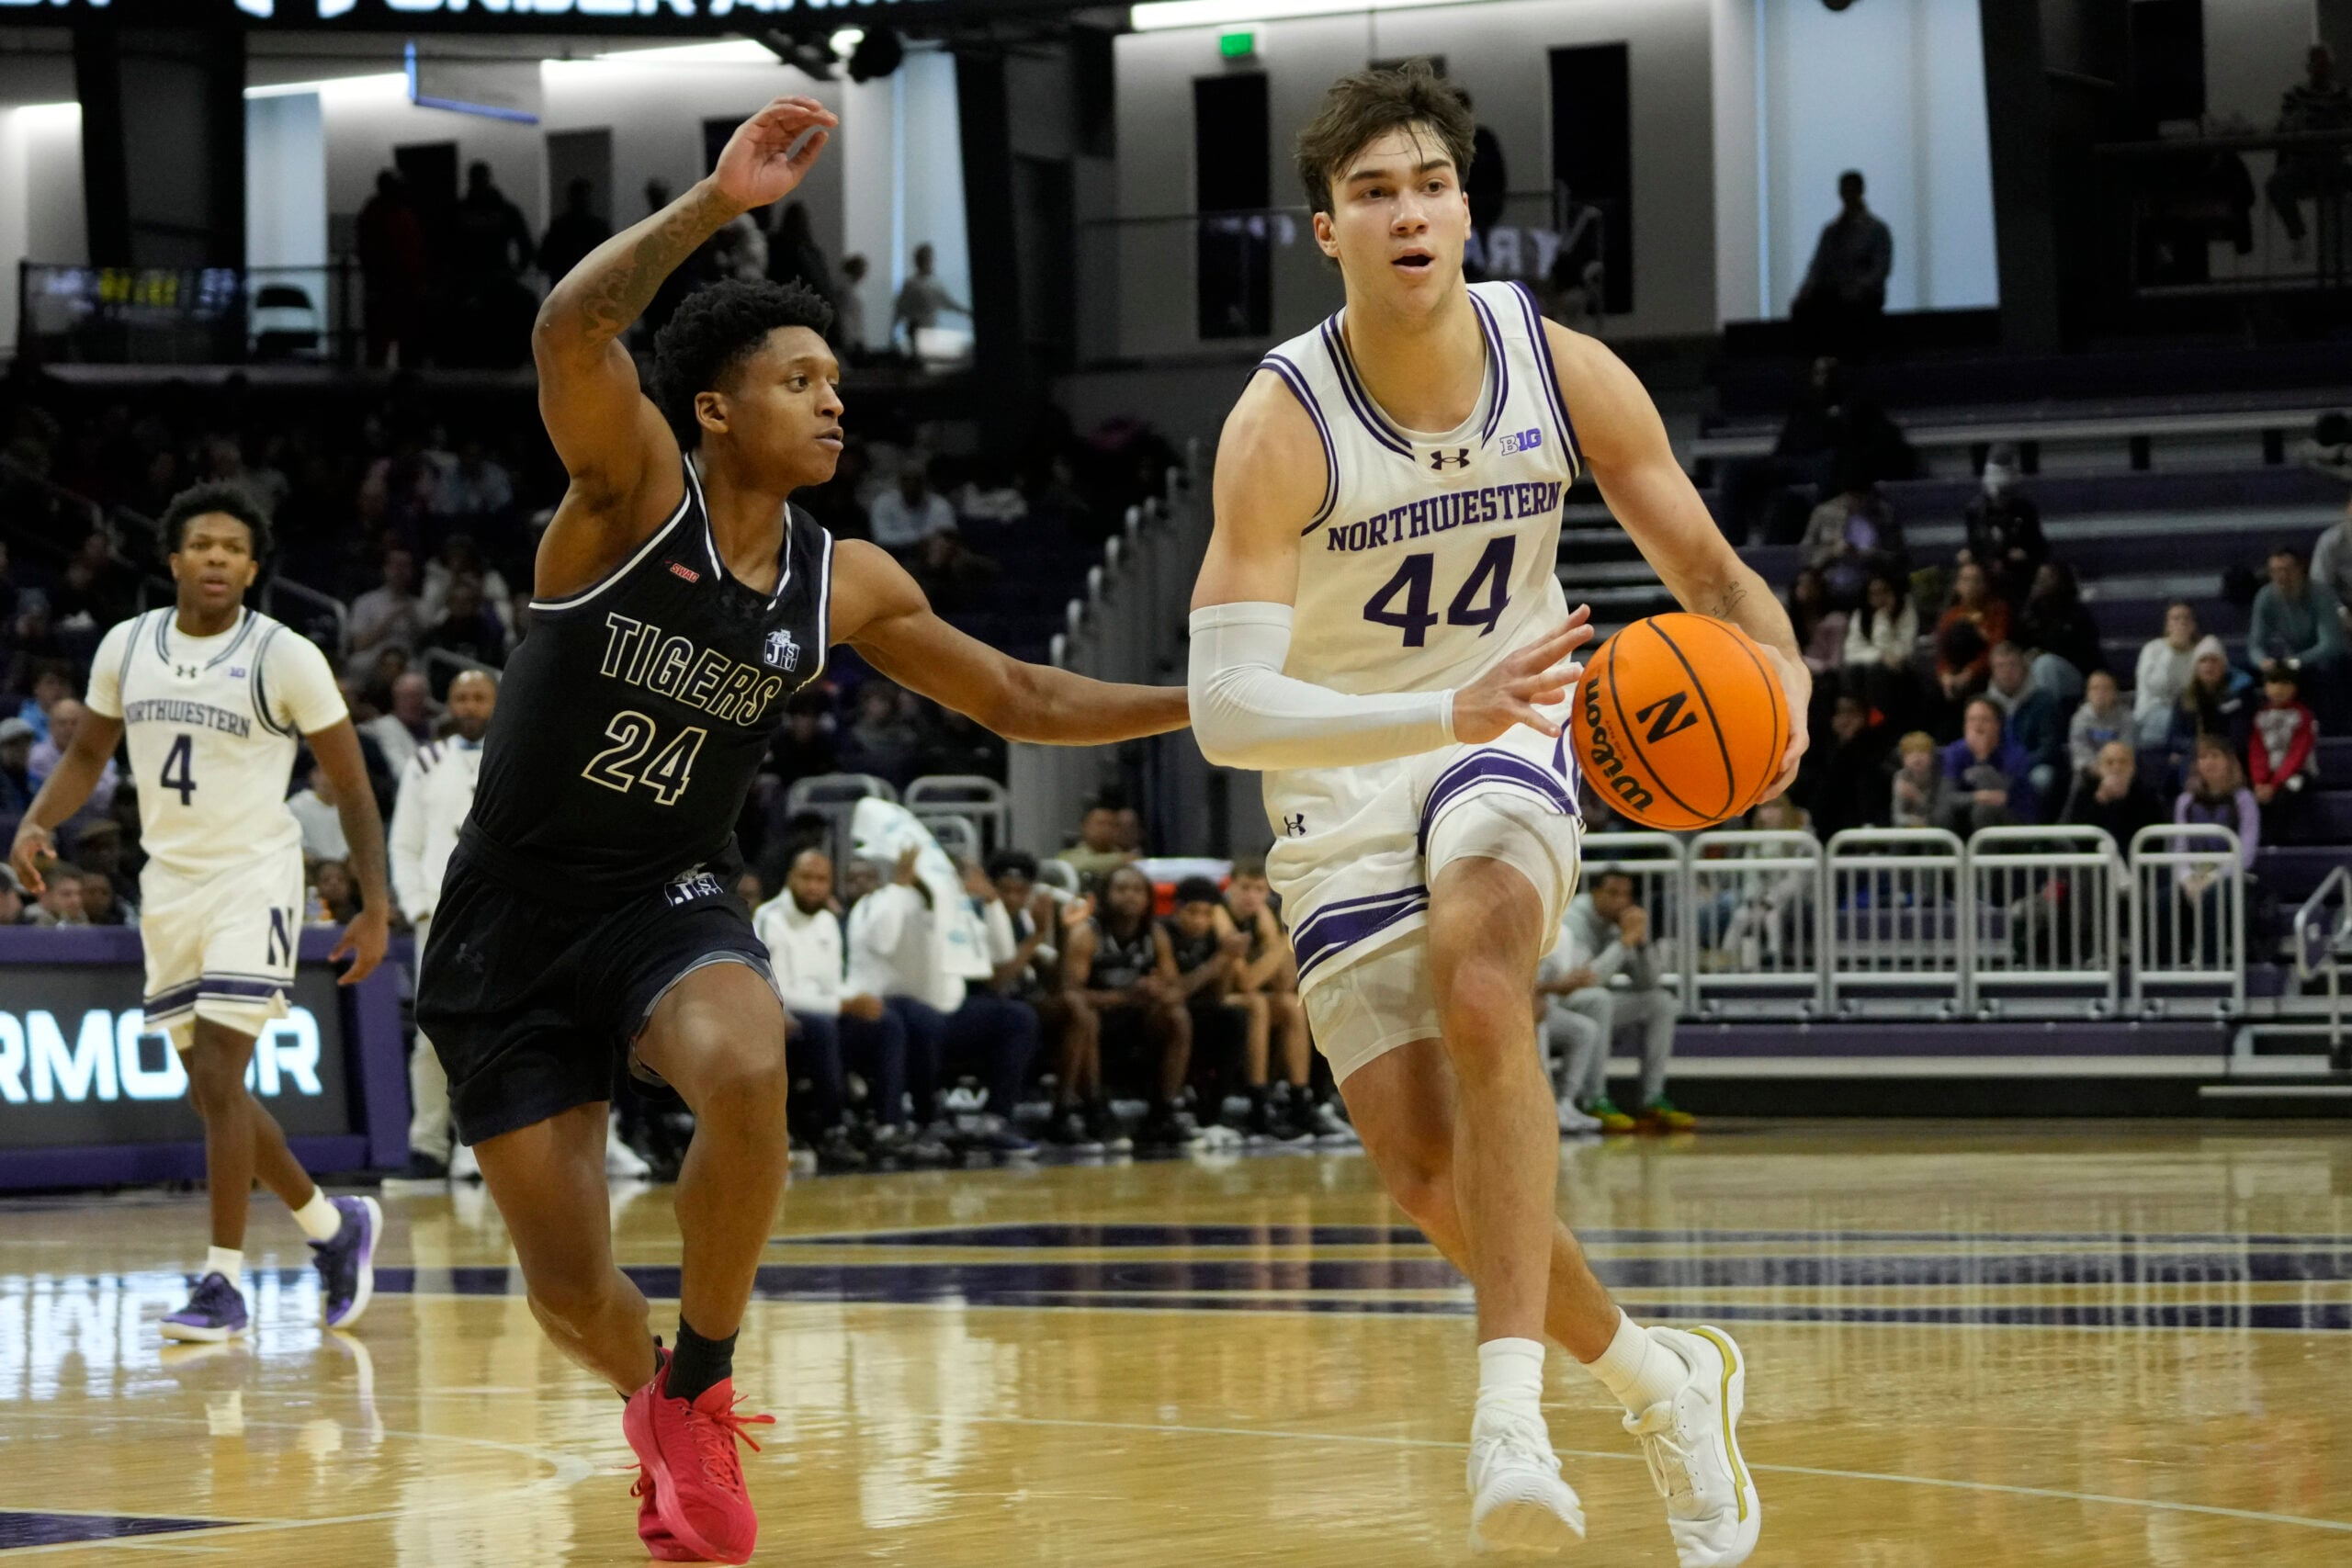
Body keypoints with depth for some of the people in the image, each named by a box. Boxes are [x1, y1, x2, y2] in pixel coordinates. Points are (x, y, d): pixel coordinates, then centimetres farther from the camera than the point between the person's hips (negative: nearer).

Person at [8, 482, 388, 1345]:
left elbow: (351, 786, -6)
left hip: (253, 879, -6)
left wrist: (376, 907, -11)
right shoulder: (126, 647, 3)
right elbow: (88, 753, 15)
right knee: (211, 1091, 10)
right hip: (169, 882, 6)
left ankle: (224, 1283, -8)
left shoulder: (285, 658, -11)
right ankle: (334, 1224, 29)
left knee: (219, 1077, -15)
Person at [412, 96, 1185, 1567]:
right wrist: (721, 200, -43)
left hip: (670, 898, 3)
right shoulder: (633, 487, -14)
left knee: (747, 1074, -33)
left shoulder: (845, 586, 0)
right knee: (570, 1292, -3)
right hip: (517, 911, -3)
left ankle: (701, 1397, -9)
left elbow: (1024, 699, 12)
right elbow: (571, 329, -34)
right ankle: (653, 1399, 36)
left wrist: (1210, 702, 4)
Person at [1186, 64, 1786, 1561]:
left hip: (1506, 741, 0)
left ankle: (1511, 1408, -36)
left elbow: (1711, 570, -3)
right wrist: (1446, 713, -43)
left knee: (1477, 978, -33)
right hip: (1341, 783, 0)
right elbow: (1225, 708, -30)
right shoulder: (1282, 425, -22)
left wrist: (1781, 672, -26)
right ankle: (1660, 1381, 19)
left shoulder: (1563, 370, -13)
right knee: (1425, 1168, -7)